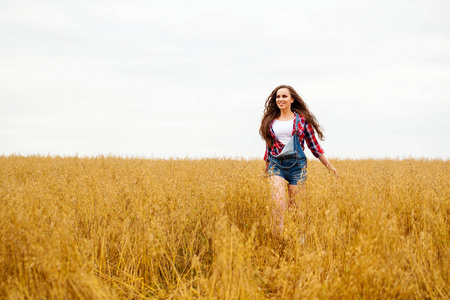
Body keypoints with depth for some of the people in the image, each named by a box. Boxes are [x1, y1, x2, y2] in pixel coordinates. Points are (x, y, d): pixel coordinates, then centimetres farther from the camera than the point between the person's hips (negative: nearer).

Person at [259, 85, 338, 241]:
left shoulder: (302, 119, 3)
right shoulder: (270, 121, 10)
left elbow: (313, 144, 7)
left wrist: (329, 166, 5)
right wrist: (265, 169, 26)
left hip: (296, 165, -1)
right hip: (276, 165, 1)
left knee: (297, 205, 1)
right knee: (278, 203, -18)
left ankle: (301, 239, 21)